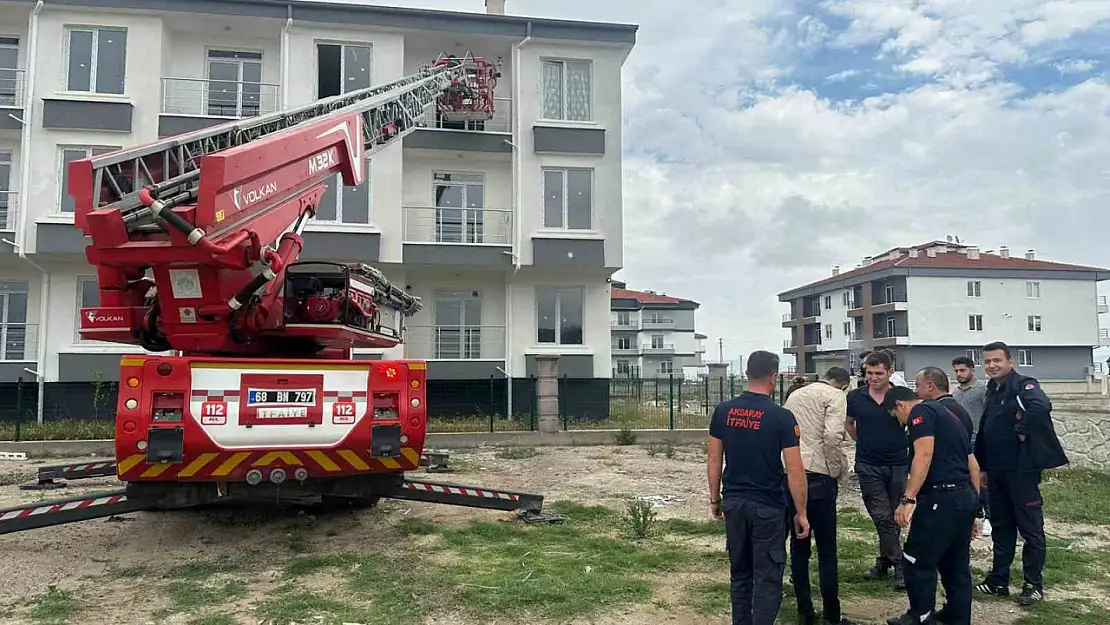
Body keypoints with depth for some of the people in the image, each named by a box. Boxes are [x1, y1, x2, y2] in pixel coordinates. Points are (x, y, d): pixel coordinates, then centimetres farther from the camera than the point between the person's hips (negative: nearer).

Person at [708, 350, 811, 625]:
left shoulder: (723, 411, -1)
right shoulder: (782, 417, -12)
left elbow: (714, 460, 4)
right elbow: (794, 471, -11)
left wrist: (715, 499, 14)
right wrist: (801, 513, -2)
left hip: (733, 502, 4)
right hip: (767, 506, -4)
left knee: (739, 572, 17)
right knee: (768, 577, 5)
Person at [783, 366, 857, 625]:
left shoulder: (794, 395, 19)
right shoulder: (835, 396, -1)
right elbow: (832, 436, -16)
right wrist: (839, 472, -5)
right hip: (817, 476, -6)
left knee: (798, 546, 12)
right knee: (826, 550, 3)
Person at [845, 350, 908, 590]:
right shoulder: (855, 397, -1)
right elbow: (848, 423, 18)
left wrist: (905, 445, 2)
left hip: (898, 464, 0)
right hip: (868, 466, 0)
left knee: (894, 518, 8)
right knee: (882, 518, -4)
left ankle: (884, 562, 21)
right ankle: (899, 566, 4)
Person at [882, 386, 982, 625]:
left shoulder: (921, 412, -5)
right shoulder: (948, 415, 24)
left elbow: (924, 455, -21)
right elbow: (973, 465, 24)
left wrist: (908, 499, -25)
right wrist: (973, 508, 28)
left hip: (941, 498, -10)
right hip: (965, 497, 10)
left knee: (917, 561, 1)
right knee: (957, 565, 18)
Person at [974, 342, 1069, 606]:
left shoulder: (1024, 385, -13)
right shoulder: (993, 390, 13)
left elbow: (1041, 406, -36)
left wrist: (1022, 431, -23)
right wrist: (982, 466, 16)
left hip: (1021, 468, -8)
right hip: (996, 470, 8)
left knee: (1030, 528, 3)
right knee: (1001, 526, 15)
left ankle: (1033, 584, 13)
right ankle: (998, 580, 24)